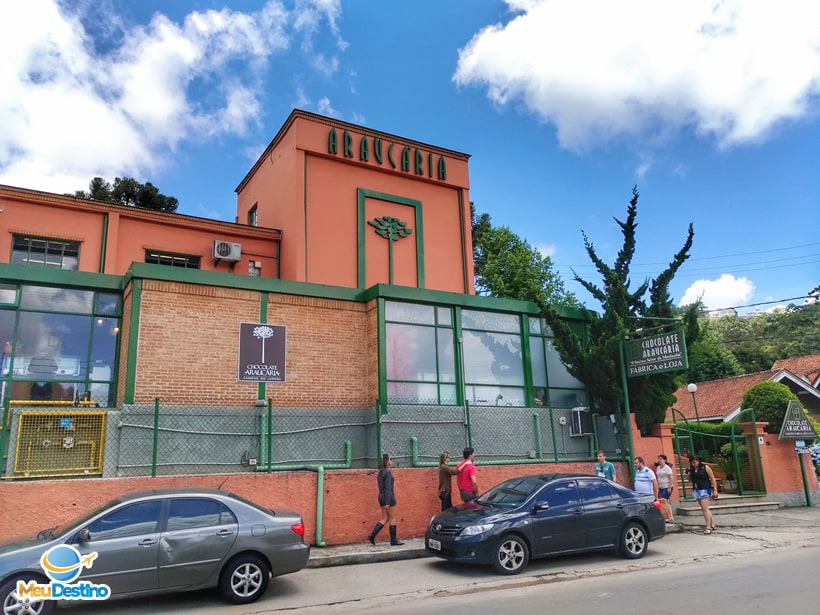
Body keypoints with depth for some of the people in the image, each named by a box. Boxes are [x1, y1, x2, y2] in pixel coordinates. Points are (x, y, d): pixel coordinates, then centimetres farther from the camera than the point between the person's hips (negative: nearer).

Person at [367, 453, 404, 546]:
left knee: (385, 519, 13)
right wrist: (388, 502, -21)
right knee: (392, 518, 4)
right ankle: (393, 540, 12)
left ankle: (372, 536, 5)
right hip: (388, 497, -8)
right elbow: (388, 487, -19)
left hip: (381, 497, 8)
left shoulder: (381, 472, 11)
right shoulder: (388, 472, -15)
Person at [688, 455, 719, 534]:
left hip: (705, 489, -6)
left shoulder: (705, 468, -6)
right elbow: (690, 479, 15)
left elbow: (712, 479, -6)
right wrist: (689, 472, -2)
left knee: (705, 508, -10)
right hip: (696, 490, 6)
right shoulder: (692, 469, 8)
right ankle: (712, 525, 19)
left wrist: (715, 490, -10)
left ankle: (708, 527, -7)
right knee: (704, 509, 10)